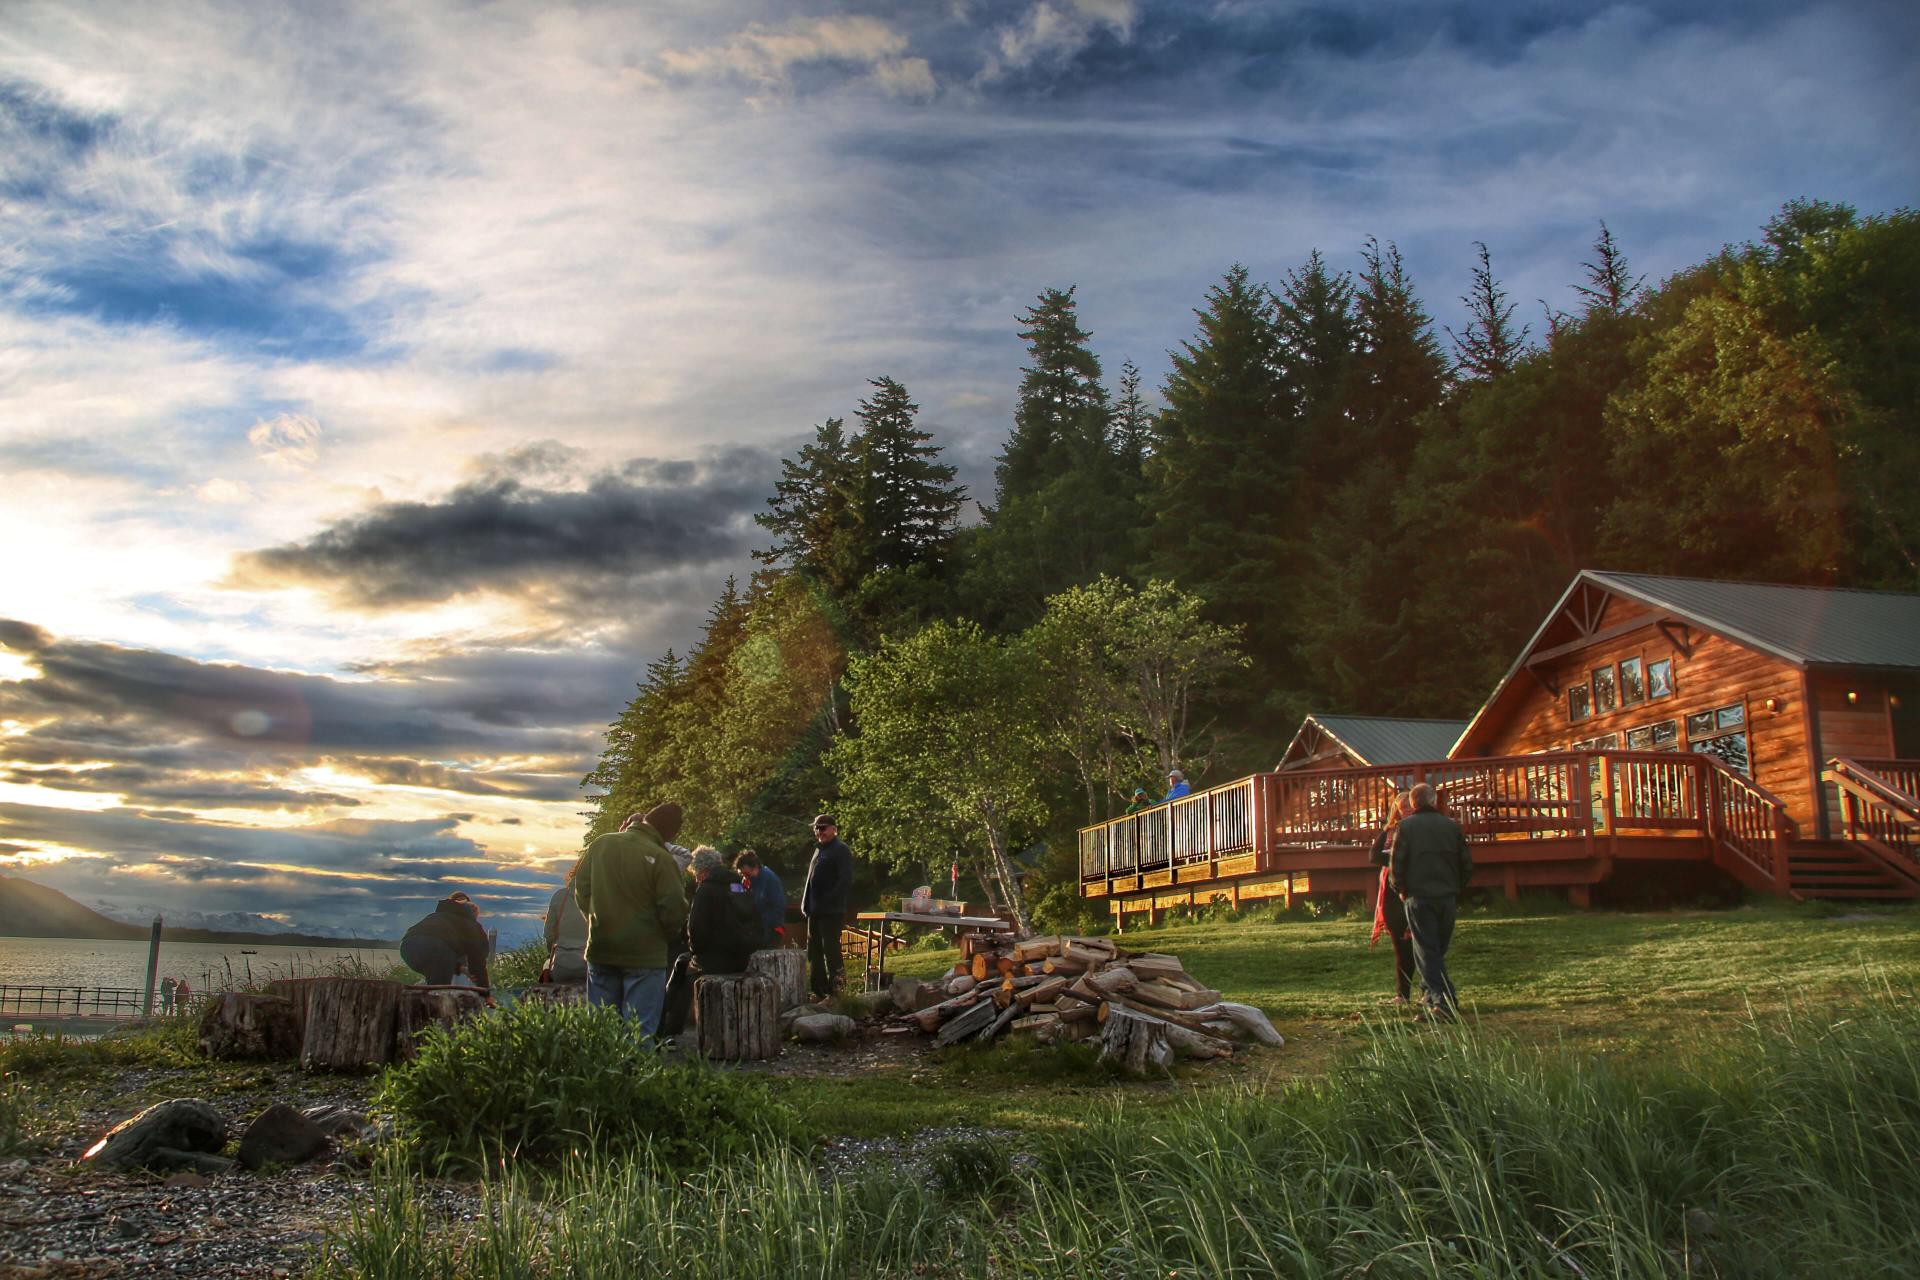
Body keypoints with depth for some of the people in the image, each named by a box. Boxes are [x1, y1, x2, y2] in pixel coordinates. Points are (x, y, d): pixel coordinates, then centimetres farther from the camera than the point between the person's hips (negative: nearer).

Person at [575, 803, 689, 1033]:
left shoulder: (600, 844, -1)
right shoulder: (660, 859, -17)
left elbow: (581, 892, 7)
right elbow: (674, 911, -16)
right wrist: (663, 934, 5)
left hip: (600, 951, 5)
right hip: (644, 954, -5)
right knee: (640, 1030, 1)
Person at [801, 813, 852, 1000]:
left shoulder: (841, 851, -8)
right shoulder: (819, 850, 19)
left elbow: (846, 880, -16)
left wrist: (828, 900, -20)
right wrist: (806, 903, 11)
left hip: (831, 912, -9)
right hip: (815, 911, 9)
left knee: (831, 950, -7)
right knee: (814, 951, 11)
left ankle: (834, 990, -3)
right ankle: (818, 990, 18)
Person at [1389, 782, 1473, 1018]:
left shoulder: (1406, 826, -3)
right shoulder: (1452, 826, 6)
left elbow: (1396, 863, -7)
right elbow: (1467, 864, 8)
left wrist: (1401, 890, 8)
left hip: (1419, 898, -3)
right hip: (1448, 898, 4)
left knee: (1427, 952, -2)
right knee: (1439, 949, 17)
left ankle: (1444, 1000, -13)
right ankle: (1430, 993, 24)